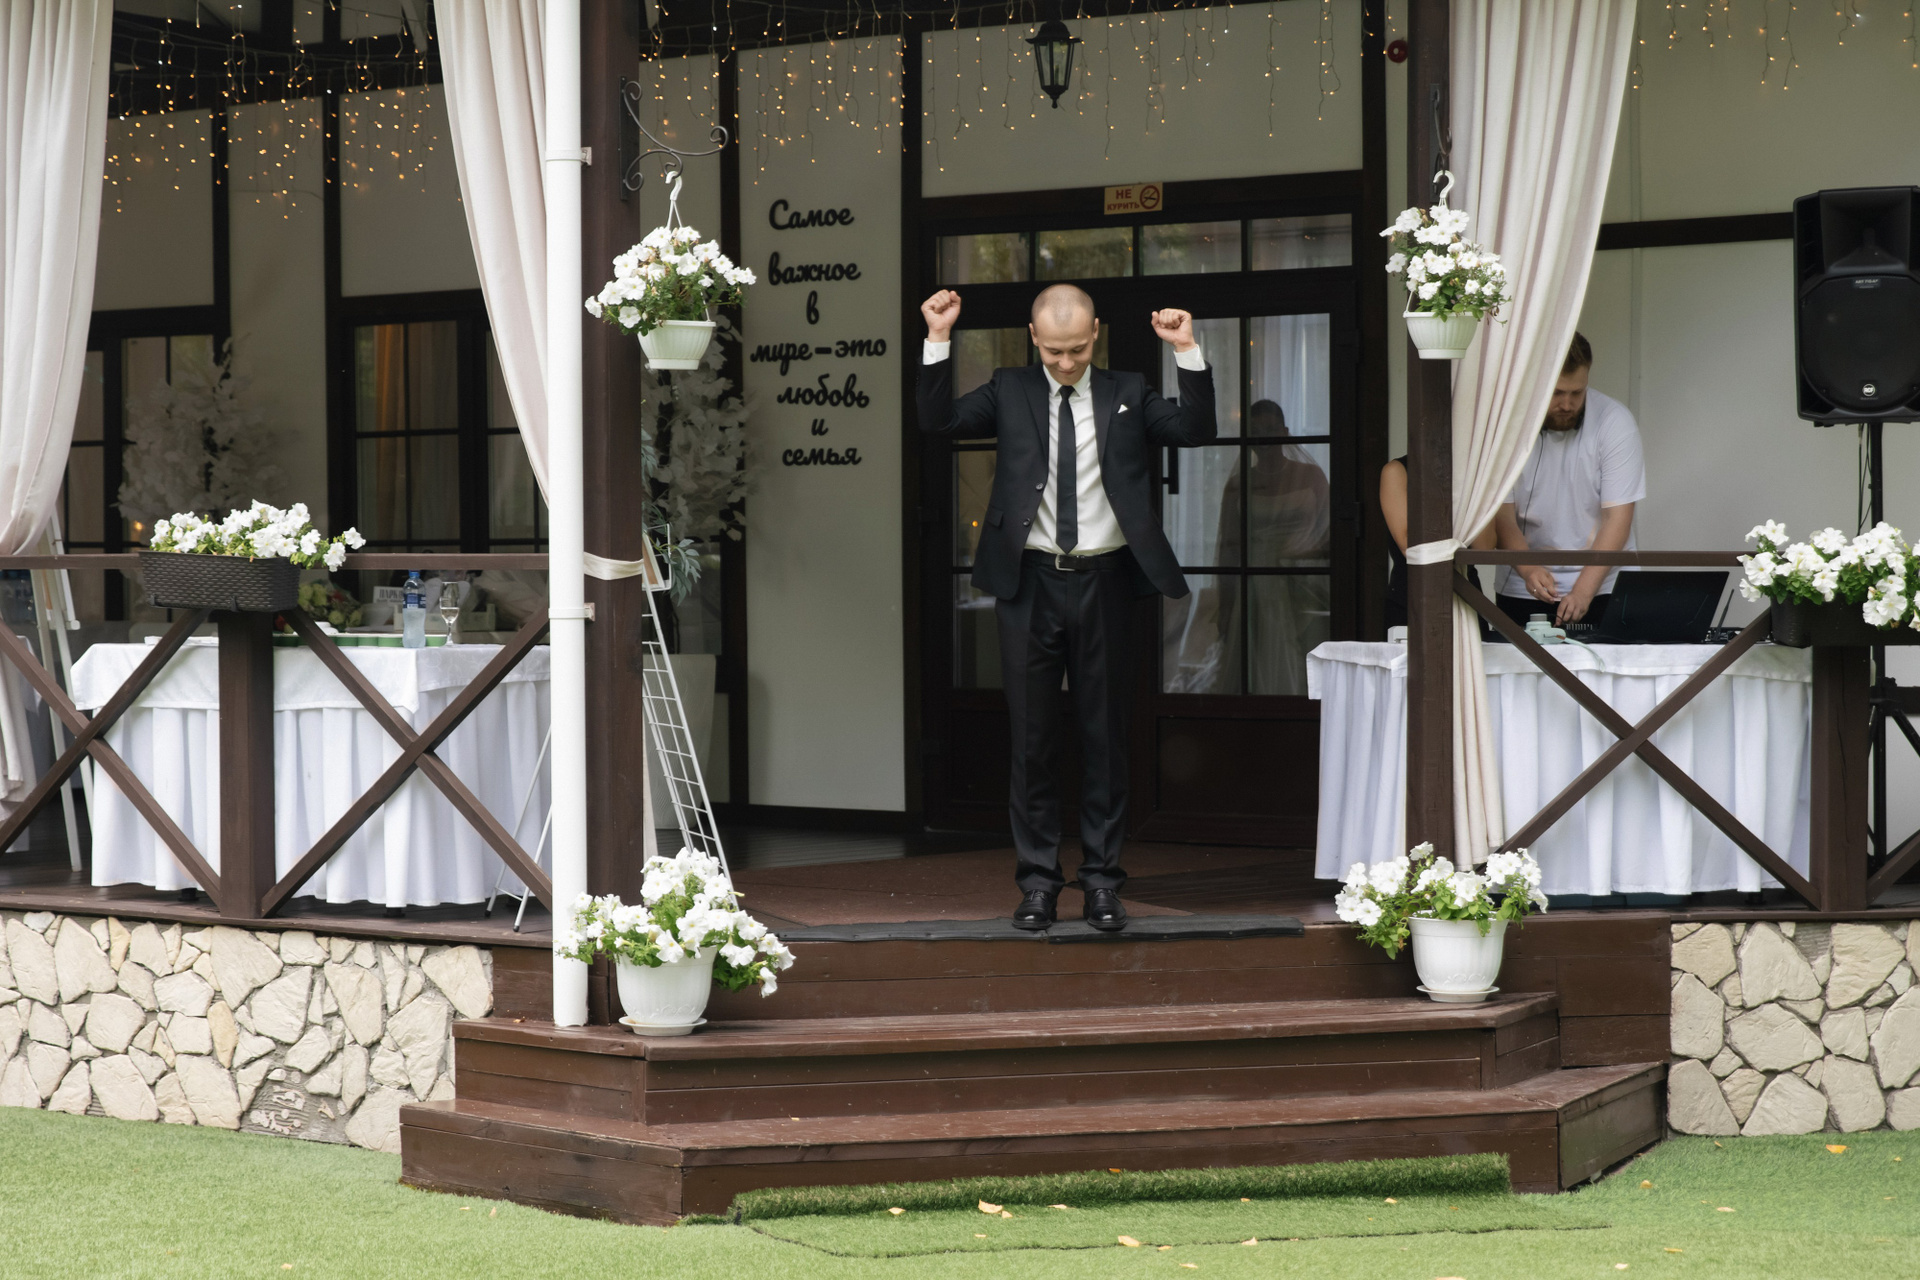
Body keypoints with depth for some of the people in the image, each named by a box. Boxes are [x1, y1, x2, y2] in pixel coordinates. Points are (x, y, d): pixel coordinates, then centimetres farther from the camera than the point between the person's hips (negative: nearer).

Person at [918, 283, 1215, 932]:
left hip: (1103, 583, 0)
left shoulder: (1127, 394, 7)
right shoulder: (1009, 392, 6)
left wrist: (1188, 351, -11)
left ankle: (1102, 878, 13)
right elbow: (937, 419, -2)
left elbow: (1196, 429, -2)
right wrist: (938, 341, -11)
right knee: (1032, 734, 4)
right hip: (1031, 582, 0)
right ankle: (1038, 878, 12)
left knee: (1105, 732, 5)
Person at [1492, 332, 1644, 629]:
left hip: (1602, 584, -1)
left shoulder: (1615, 421, -8)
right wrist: (1528, 568, -26)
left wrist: (1583, 590, -24)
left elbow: (1617, 516, -12)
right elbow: (1502, 513, -7)